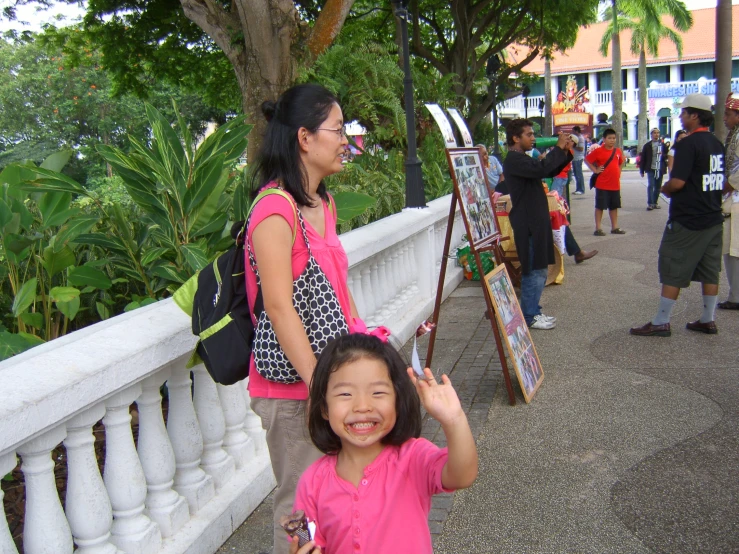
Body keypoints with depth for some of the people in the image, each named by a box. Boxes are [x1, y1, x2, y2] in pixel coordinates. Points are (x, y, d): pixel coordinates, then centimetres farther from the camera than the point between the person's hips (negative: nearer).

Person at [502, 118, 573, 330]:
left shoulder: (522, 159, 19)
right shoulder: (514, 160, -15)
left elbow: (550, 171, 21)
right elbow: (541, 169, -30)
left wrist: (566, 153, 6)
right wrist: (559, 148, -18)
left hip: (536, 221, 11)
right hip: (528, 224, -11)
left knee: (538, 270, 15)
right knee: (534, 271, -6)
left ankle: (533, 312, 23)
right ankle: (529, 317, 2)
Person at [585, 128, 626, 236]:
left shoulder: (618, 151, 8)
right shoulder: (598, 151, -8)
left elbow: (622, 161, 25)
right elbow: (587, 159, -6)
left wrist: (618, 171, 12)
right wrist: (595, 170, -10)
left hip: (615, 184, 6)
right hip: (602, 185, -5)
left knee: (614, 206, 13)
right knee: (600, 206, 0)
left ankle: (615, 227, 22)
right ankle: (598, 228, 5)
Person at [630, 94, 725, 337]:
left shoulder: (688, 144, -17)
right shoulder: (717, 144, 10)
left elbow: (678, 182, -24)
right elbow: (720, 179, 17)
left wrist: (665, 188, -5)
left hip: (686, 221, -8)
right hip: (713, 218, 8)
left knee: (673, 272, -1)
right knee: (710, 271, 12)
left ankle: (660, 323, 4)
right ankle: (708, 320, 20)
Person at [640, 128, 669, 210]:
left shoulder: (663, 145, 9)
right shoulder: (647, 145, 2)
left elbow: (667, 155, 12)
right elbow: (643, 158, 1)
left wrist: (663, 155, -11)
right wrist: (642, 170, -1)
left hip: (660, 169, 3)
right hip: (651, 169, -3)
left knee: (658, 187, 7)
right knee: (650, 186, -11)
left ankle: (655, 202, 17)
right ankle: (650, 204, -10)